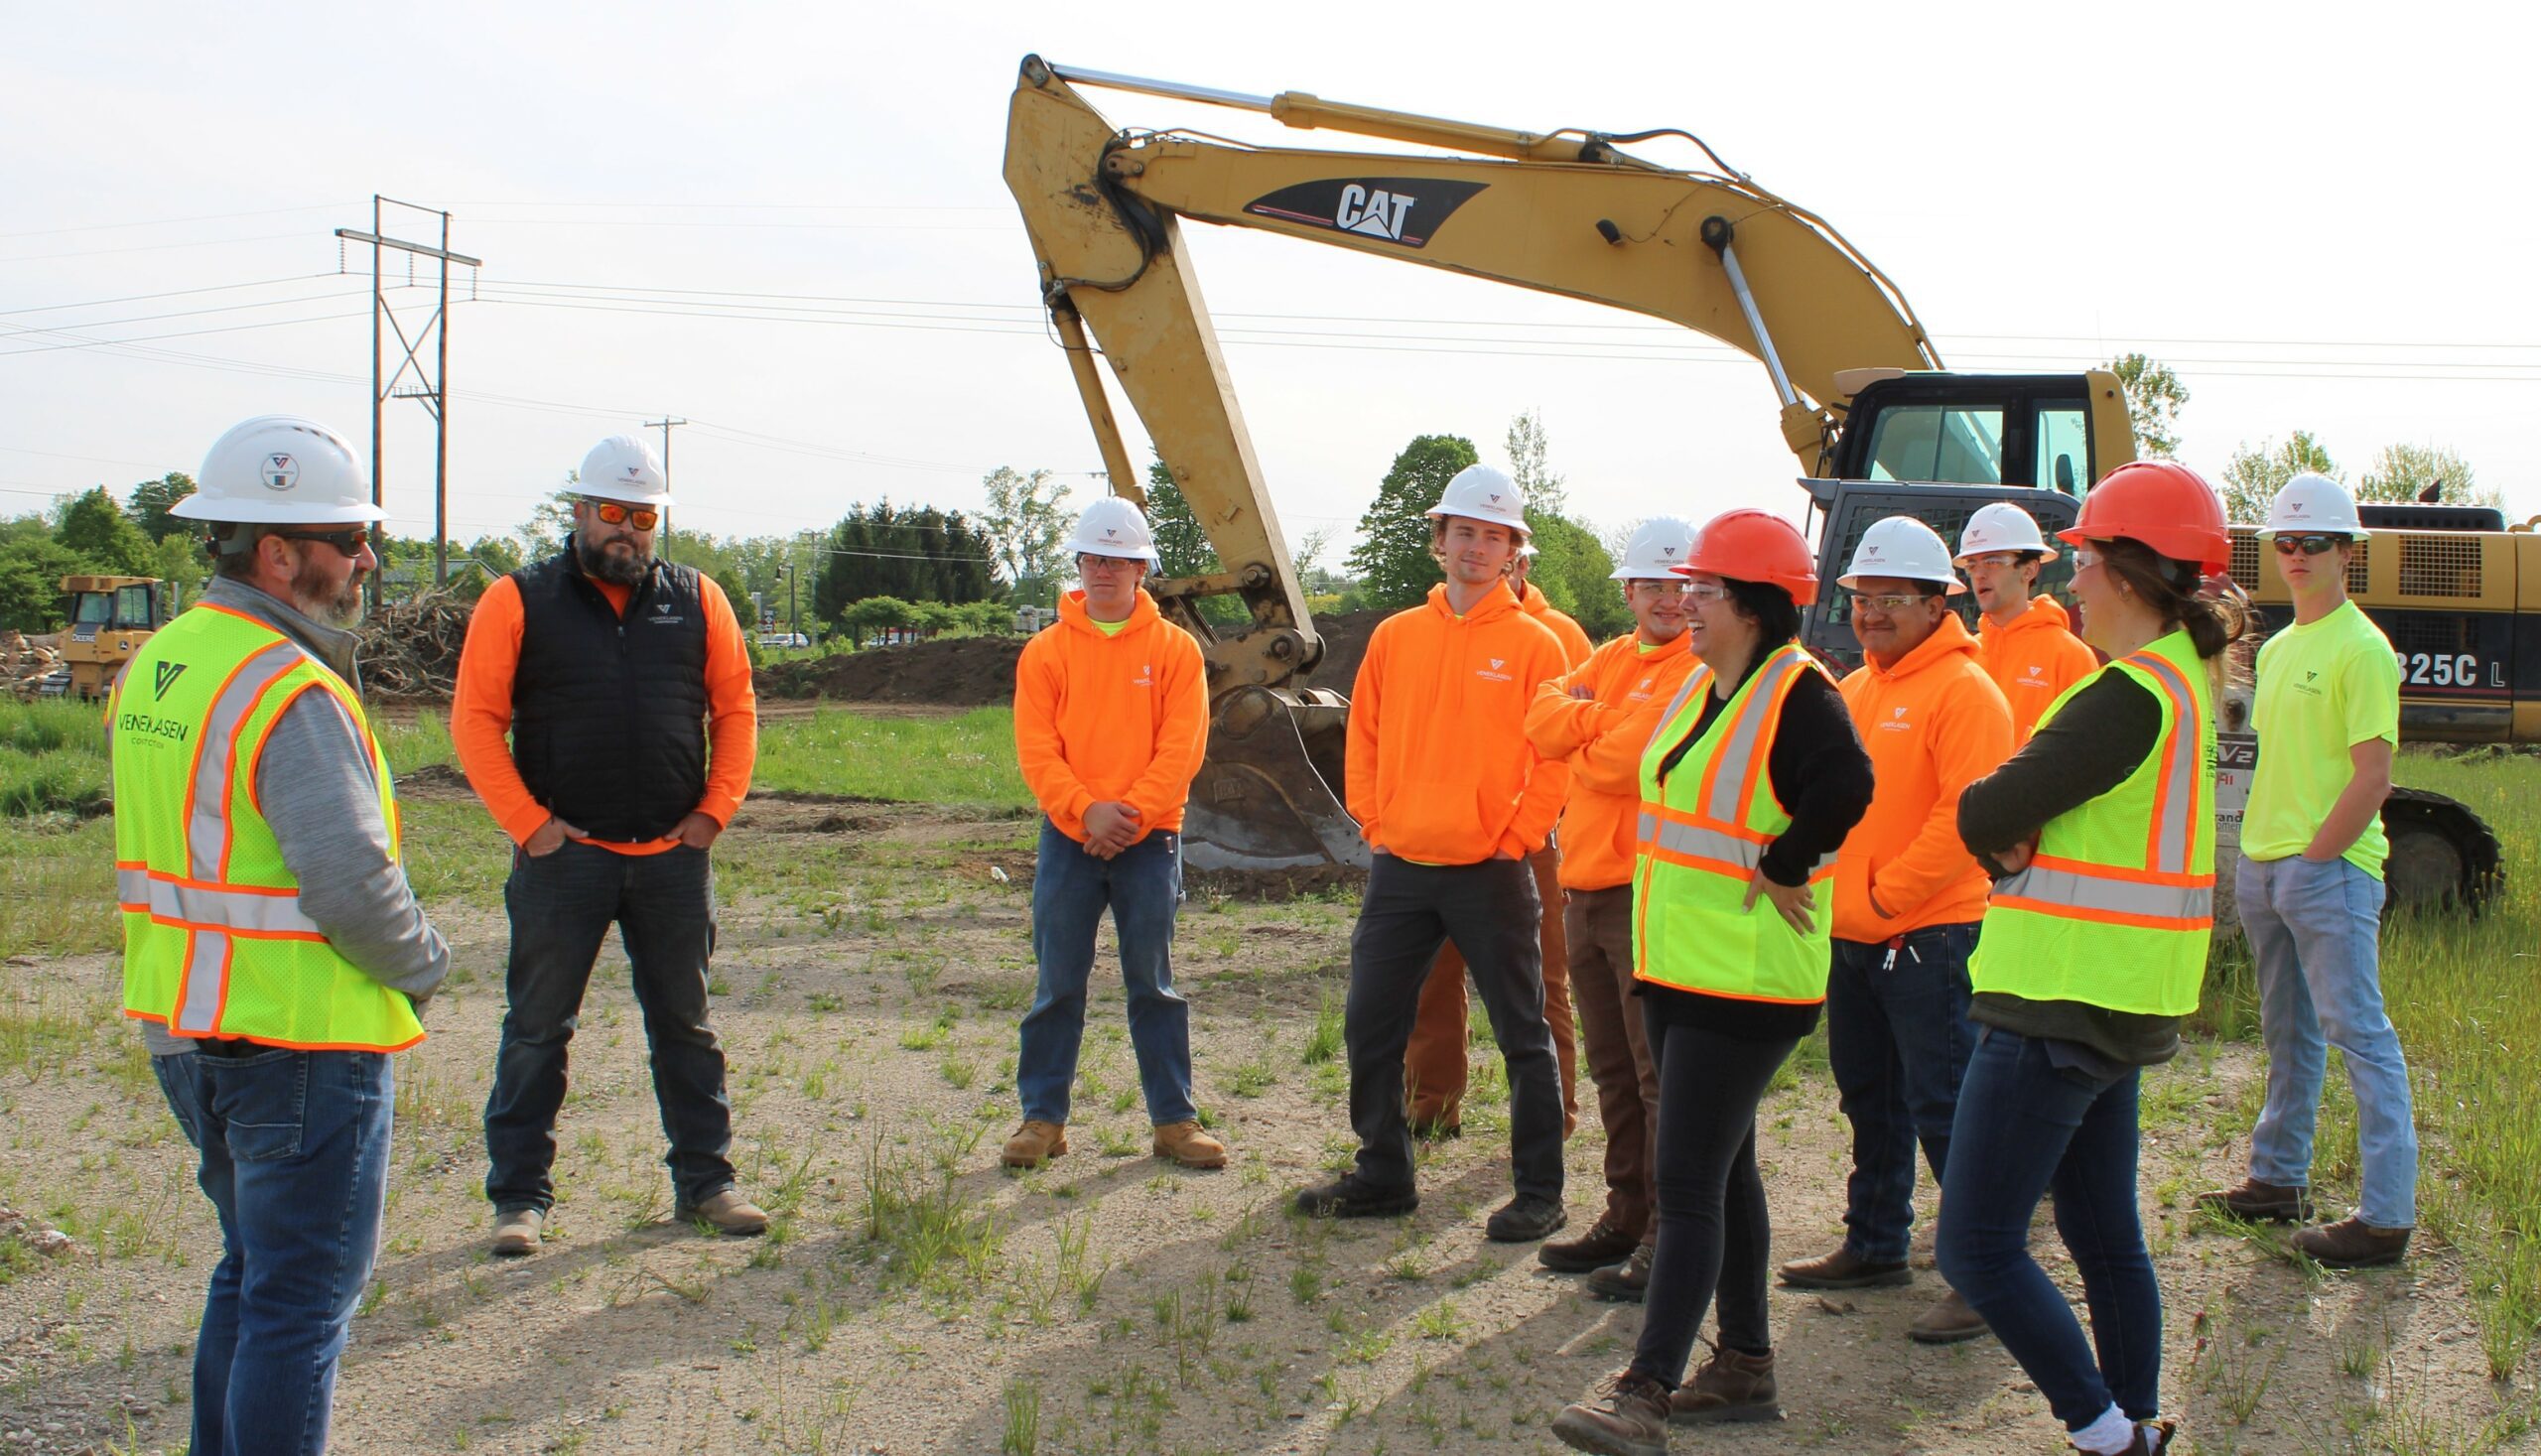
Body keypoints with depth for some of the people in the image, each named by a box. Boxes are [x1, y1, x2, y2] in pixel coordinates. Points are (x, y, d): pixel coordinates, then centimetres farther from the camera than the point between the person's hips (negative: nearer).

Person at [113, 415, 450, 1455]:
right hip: (302, 1042, -9)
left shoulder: (155, 663, 8)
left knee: (252, 1272, 22)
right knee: (304, 1298, 1)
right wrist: (424, 964, -7)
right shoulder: (293, 695, -21)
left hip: (182, 1028, 9)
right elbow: (352, 885, -24)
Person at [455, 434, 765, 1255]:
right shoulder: (518, 603, -1)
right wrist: (527, 822, -9)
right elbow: (475, 721, -3)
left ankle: (704, 1181, 21)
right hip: (564, 854, -2)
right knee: (537, 1030, 4)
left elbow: (736, 707, 11)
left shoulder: (698, 601, 7)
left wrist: (716, 808, 1)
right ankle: (519, 1196, 13)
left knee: (686, 1026, 11)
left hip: (673, 855, 3)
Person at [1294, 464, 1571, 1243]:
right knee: (1370, 1027, 9)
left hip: (1490, 871, -4)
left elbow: (1553, 758, -4)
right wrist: (1374, 823, 3)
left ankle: (1539, 1193, 13)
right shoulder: (1395, 636, 8)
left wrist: (1516, 839, -9)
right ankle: (1382, 1175, 24)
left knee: (1522, 1035, 4)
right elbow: (1364, 739, 12)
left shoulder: (1533, 644, -3)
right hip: (1399, 867, 4)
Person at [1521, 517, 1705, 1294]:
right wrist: (1605, 717, -12)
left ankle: (1669, 1240, 1)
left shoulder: (1704, 670, -9)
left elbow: (1628, 758, -18)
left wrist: (1585, 736, 0)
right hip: (1587, 883, 8)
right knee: (1612, 1068, 15)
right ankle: (1626, 1216, 25)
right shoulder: (1611, 659, 17)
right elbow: (1544, 722, 1)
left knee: (1661, 1074, -5)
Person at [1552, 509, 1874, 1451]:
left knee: (1689, 1182, -10)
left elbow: (1845, 785, -32)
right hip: (1675, 966, 10)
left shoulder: (1797, 693, -16)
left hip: (1746, 977, -10)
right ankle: (1745, 1366, 26)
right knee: (1724, 1169, 16)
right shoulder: (1701, 686, 11)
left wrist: (1782, 869, -21)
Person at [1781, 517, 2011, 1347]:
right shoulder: (1854, 690, 14)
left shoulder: (1962, 690, -12)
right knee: (1869, 1098, 18)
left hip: (1929, 936, -9)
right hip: (1852, 936, 9)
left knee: (1943, 1106, -7)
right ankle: (1874, 1246, 31)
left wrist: (1890, 896, -17)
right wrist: (1833, 890, 7)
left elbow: (1969, 813, -20)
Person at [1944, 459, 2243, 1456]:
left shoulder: (2132, 696, -20)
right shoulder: (2184, 677, 11)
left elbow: (1984, 815, -19)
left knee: (1977, 1249, -5)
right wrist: (2025, 842, -7)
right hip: (2123, 1005, 10)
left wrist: (2008, 840, 1)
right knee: (2106, 1238, 17)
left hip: (2061, 1002, -10)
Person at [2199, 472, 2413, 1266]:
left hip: (2332, 868, -9)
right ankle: (2278, 1178, 28)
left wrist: (2314, 858, -16)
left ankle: (2387, 1216, -7)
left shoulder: (2360, 648, -10)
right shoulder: (2277, 648, 16)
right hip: (2263, 864, 9)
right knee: (2288, 1032, 17)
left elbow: (2373, 776, -16)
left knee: (2358, 1032, -8)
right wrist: (2258, 856, 11)